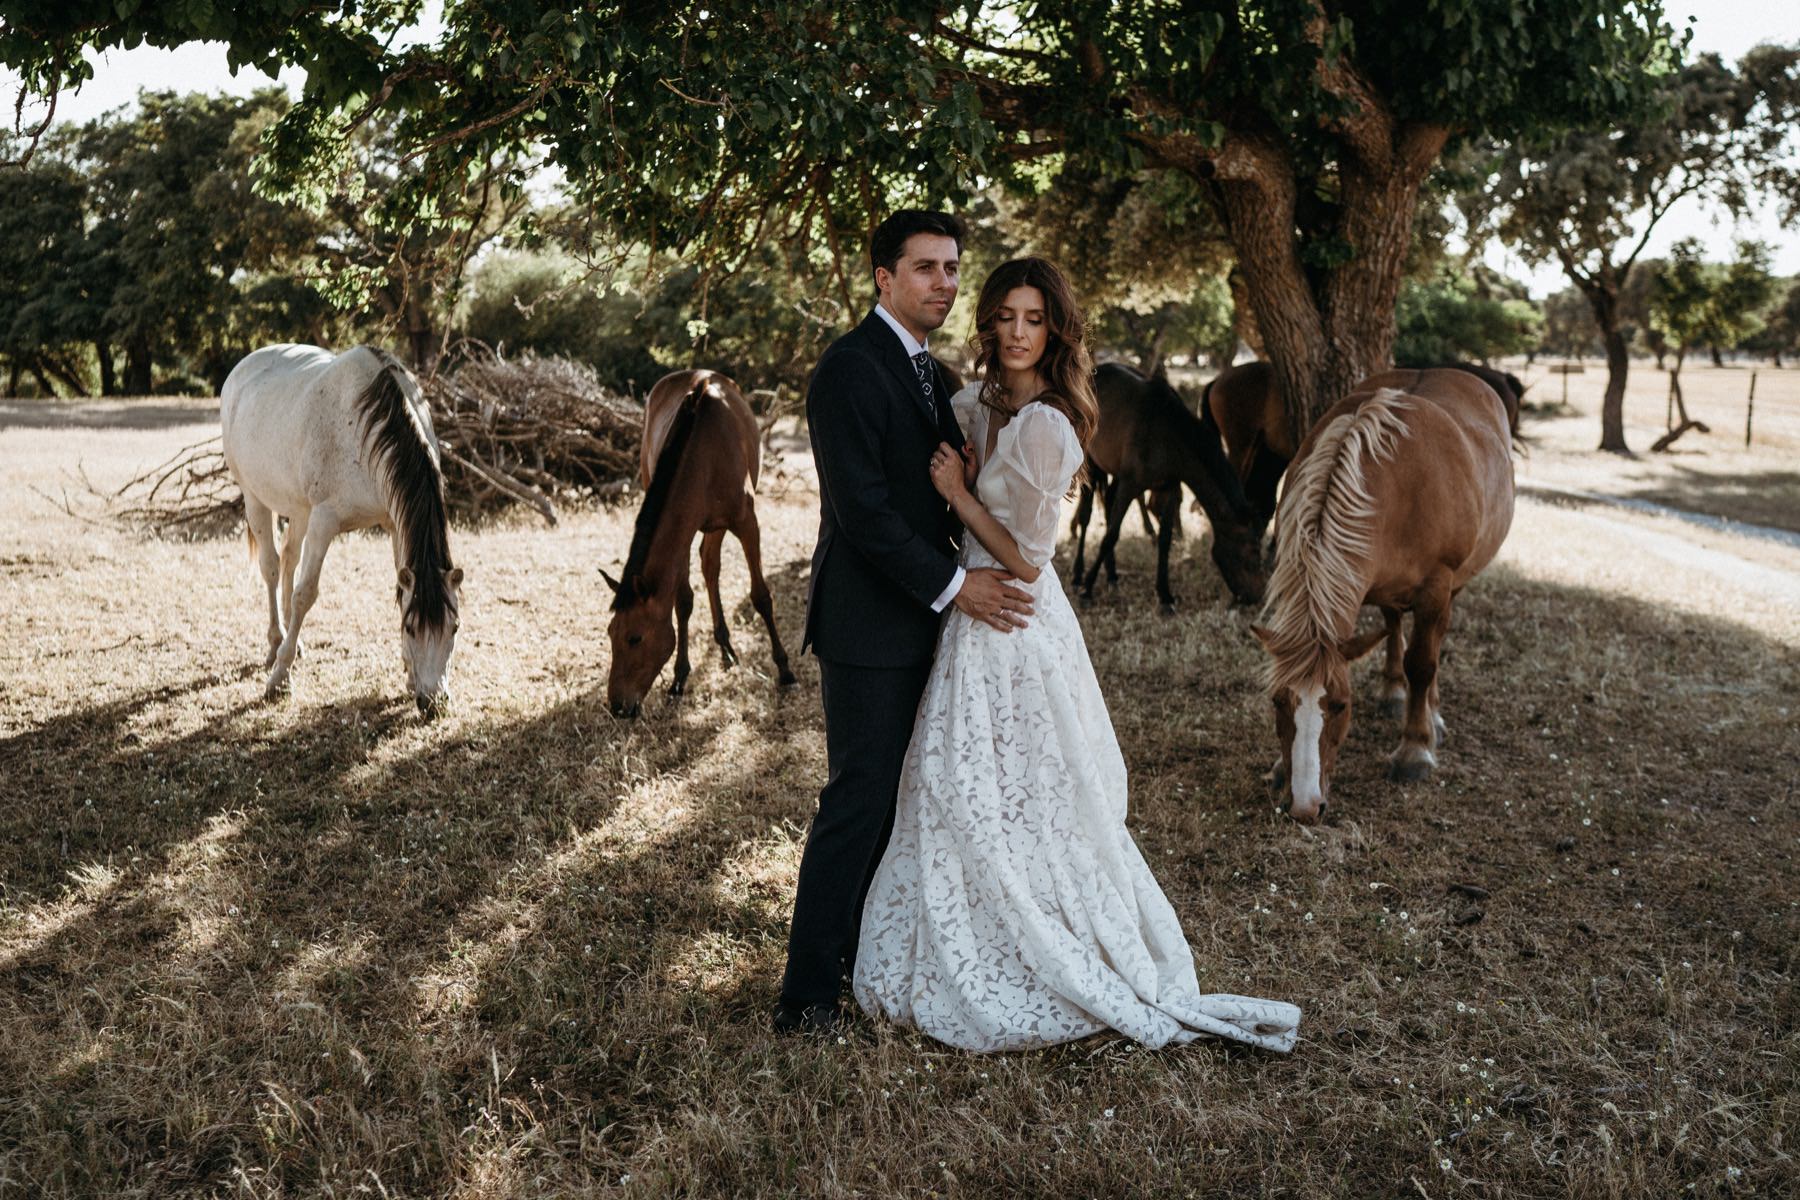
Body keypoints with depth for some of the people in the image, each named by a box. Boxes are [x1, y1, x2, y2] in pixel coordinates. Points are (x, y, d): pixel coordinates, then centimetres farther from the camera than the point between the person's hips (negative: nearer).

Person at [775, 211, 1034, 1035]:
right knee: (857, 802, -6)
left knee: (889, 796, 15)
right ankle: (808, 996, 3)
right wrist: (952, 585, -18)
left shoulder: (927, 371, 15)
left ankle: (863, 955, 28)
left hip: (910, 617, 9)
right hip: (867, 621, -9)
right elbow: (860, 507, -21)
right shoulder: (850, 368, -15)